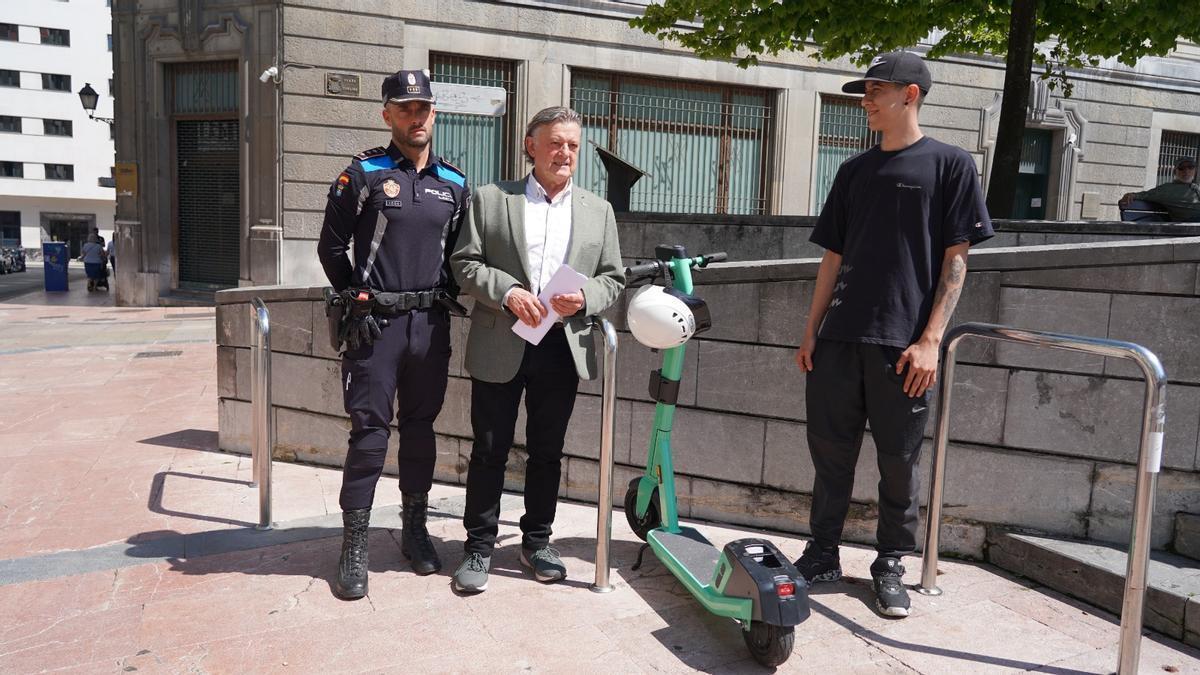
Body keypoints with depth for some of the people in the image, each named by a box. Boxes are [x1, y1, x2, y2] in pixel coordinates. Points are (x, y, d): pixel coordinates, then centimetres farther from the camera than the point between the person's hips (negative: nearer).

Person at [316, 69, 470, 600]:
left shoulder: (454, 184, 10)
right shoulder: (364, 174, -1)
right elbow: (330, 246, 3)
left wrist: (446, 294, 11)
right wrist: (356, 298, 1)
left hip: (431, 322, 4)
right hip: (376, 322, -3)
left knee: (420, 428, 12)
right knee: (369, 432, -2)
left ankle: (415, 530, 26)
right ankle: (354, 549, 8)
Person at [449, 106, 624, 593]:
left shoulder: (599, 211, 12)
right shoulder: (491, 198, 4)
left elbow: (613, 278, 10)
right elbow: (465, 262, -1)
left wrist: (585, 298, -10)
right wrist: (507, 292, -17)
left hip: (563, 347, 3)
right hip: (501, 346, -2)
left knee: (547, 451, 12)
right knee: (490, 450, 5)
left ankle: (536, 541, 28)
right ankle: (479, 546, 19)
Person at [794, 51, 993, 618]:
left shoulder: (950, 164, 2)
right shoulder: (855, 171, 15)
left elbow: (955, 259, -3)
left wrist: (930, 339, -11)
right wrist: (811, 330, 9)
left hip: (903, 344, -4)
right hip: (839, 338, 4)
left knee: (898, 462, 5)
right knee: (830, 451, 8)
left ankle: (890, 566, 21)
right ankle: (822, 555, 22)